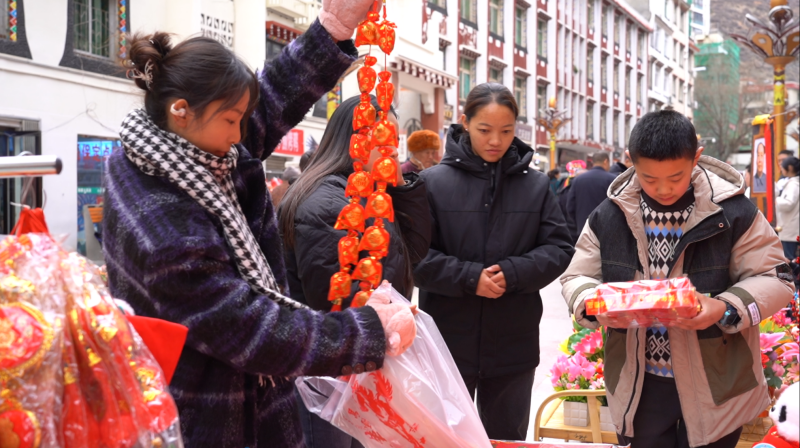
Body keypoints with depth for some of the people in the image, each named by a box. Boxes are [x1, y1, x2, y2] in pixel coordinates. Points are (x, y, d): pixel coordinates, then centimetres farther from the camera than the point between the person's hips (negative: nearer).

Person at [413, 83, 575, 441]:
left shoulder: (535, 185, 2)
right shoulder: (433, 182, -6)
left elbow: (558, 250, 0)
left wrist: (511, 274, -15)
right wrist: (469, 278, -19)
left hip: (514, 345, 2)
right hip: (448, 341, -2)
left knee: (508, 437, 16)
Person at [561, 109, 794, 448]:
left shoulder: (733, 212, -11)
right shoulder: (608, 216, -3)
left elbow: (774, 280, -6)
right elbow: (576, 278, 4)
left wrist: (725, 309, -25)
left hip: (714, 385, -2)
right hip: (637, 384, 2)